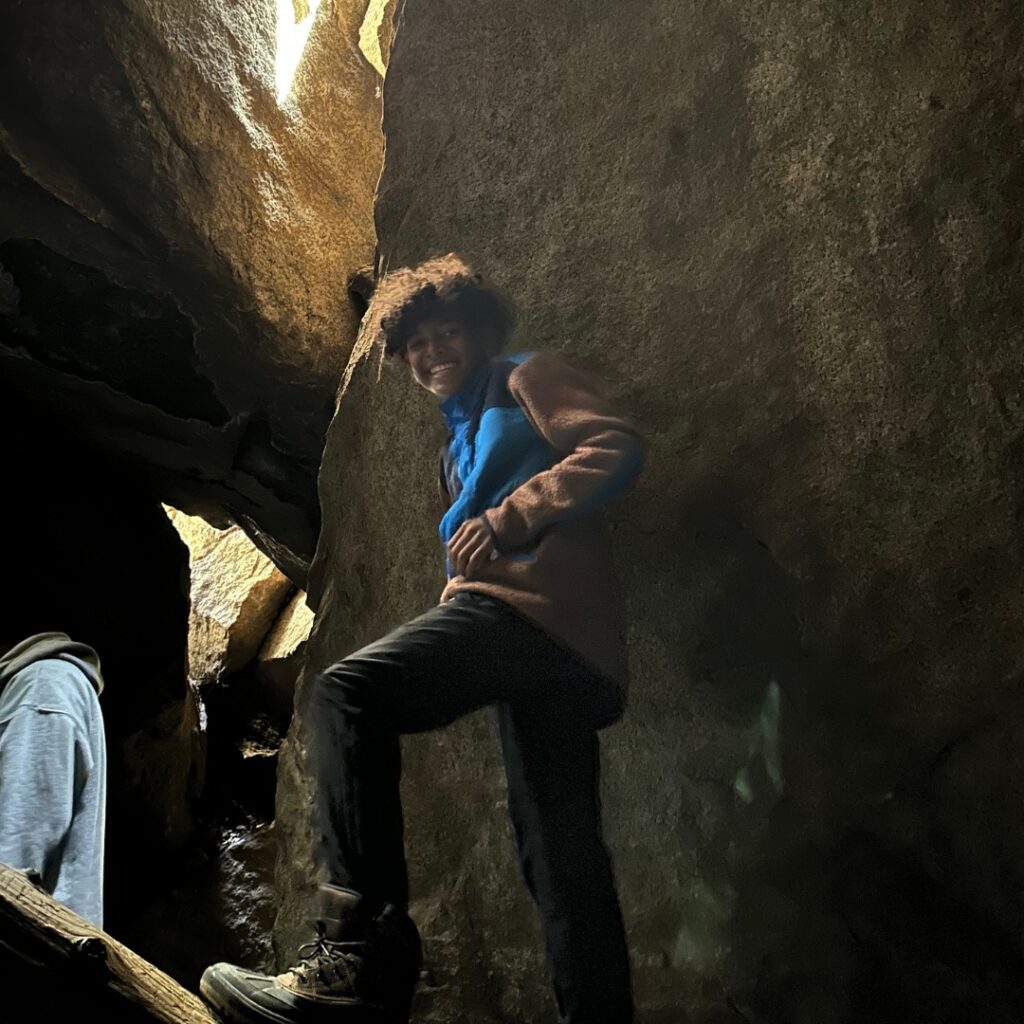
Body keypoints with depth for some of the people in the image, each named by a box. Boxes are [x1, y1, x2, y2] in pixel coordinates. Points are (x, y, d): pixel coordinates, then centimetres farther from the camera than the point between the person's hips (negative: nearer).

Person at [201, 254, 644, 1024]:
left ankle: (364, 953, -34)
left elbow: (616, 447, -5)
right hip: (565, 642, 10)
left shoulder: (527, 379, 12)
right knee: (563, 858, 4)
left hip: (534, 599, -10)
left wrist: (507, 519, -13)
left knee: (346, 694, -25)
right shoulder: (461, 447, 37)